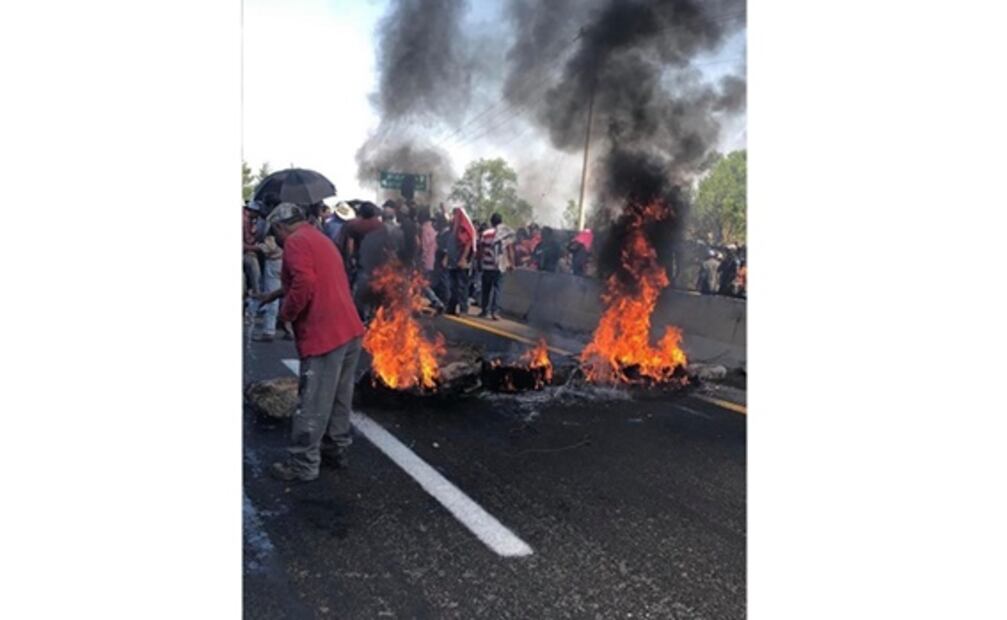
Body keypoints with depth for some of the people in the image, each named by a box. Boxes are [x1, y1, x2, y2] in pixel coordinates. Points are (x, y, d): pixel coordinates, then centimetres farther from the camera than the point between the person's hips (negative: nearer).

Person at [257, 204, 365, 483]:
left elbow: (304, 286, -22)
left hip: (324, 334, -9)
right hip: (349, 330, 9)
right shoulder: (319, 238, 22)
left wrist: (286, 313, -7)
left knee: (313, 404, -2)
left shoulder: (296, 241, -8)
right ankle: (339, 448, 27)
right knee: (339, 398, 17)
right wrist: (279, 293, 35)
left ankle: (303, 465, 5)